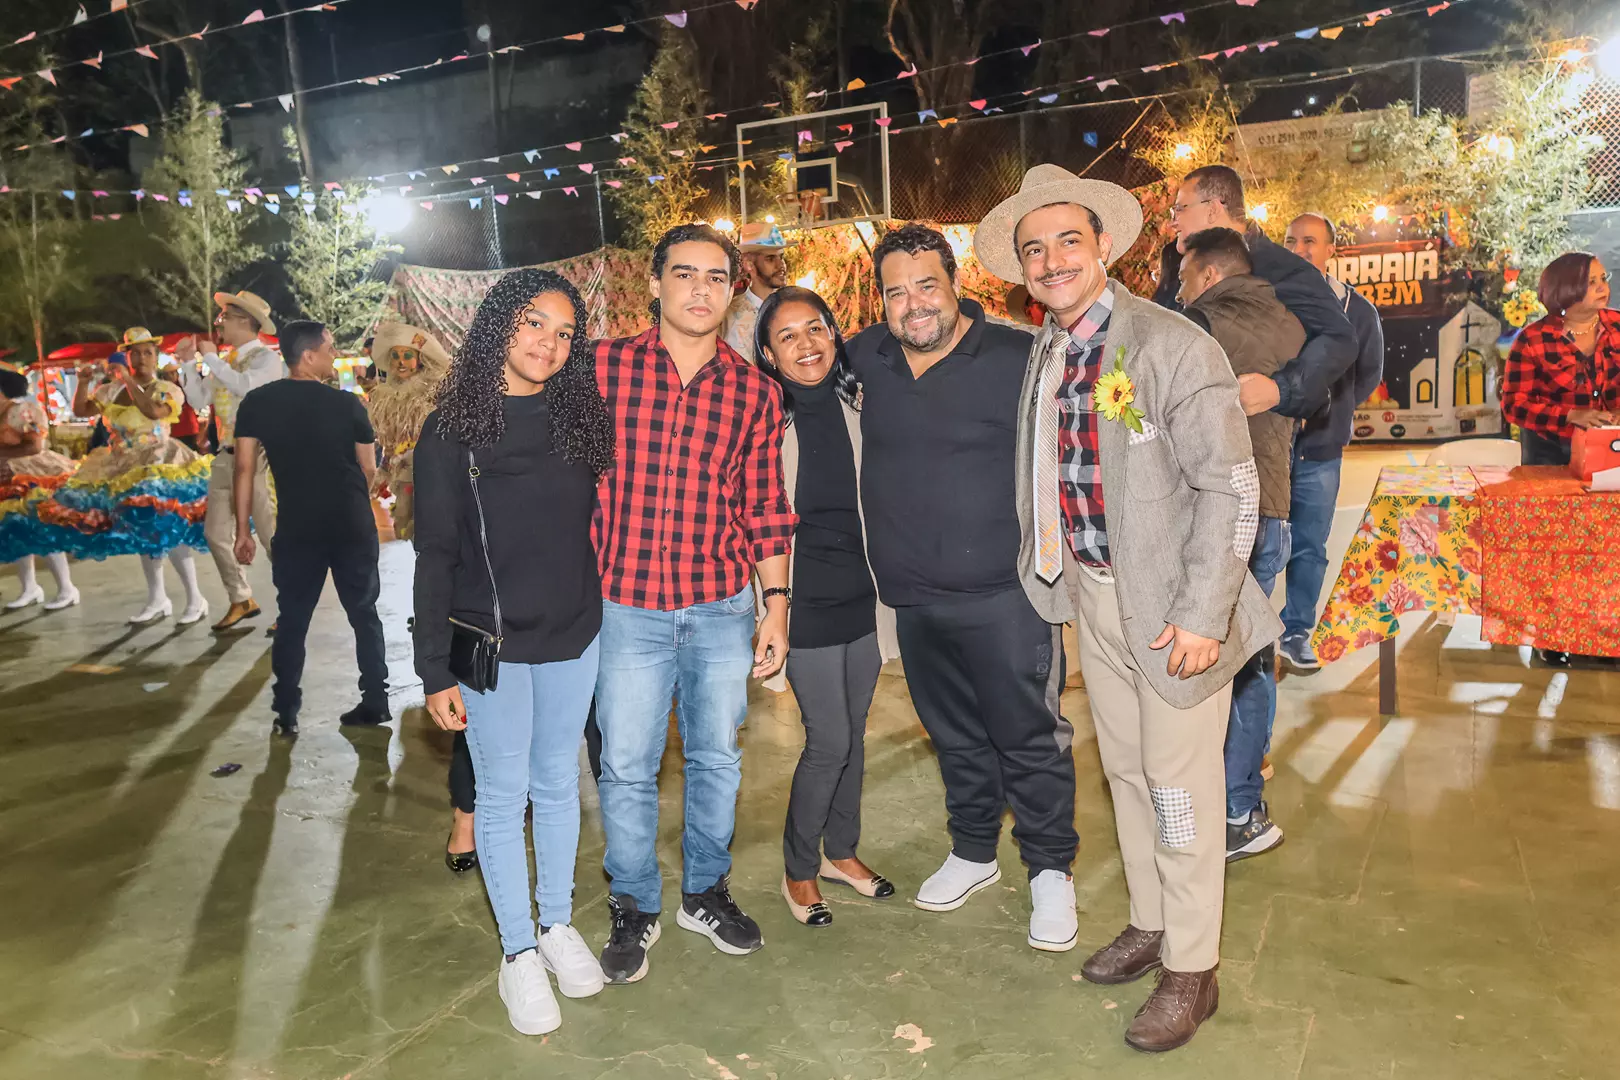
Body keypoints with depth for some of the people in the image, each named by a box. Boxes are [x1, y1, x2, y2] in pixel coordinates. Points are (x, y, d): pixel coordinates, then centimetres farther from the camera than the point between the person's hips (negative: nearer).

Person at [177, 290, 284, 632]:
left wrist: (211, 357, -14)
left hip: (258, 454, -8)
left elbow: (246, 385, -25)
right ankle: (241, 600, 22)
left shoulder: (267, 357, -6)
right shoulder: (225, 361, 15)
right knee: (217, 533, 9)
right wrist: (190, 363, 6)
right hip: (226, 455, 8)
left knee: (272, 534, -5)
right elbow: (198, 400, 14)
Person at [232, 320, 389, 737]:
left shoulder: (256, 402, -2)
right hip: (354, 526, 0)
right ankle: (375, 703, 15)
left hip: (297, 528, 1)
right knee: (364, 614, 11)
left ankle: (286, 713, 10)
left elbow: (244, 467, -4)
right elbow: (368, 469, 1)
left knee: (292, 619, 10)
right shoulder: (347, 403, -5)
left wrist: (243, 530, 1)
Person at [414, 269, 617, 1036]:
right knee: (503, 794, 8)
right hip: (491, 644, -3)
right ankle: (518, 952, 23)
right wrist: (435, 668, -9)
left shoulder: (578, 419, 1)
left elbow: (594, 526, 7)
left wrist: (612, 618, 1)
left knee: (558, 784, 15)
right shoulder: (451, 430, -7)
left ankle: (558, 924, 33)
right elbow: (435, 555, -6)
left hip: (573, 637, 3)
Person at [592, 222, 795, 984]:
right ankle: (635, 908, 28)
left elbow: (765, 508, 6)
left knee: (717, 760, 14)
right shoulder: (603, 367, -3)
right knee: (626, 768, 6)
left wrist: (776, 604, 4)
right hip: (628, 606, -2)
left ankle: (704, 892, 36)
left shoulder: (755, 392, 3)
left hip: (724, 609, 2)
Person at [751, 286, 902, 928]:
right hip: (806, 602, -4)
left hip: (864, 594, 5)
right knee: (829, 742, -1)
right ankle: (798, 870, 21)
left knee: (853, 731, 15)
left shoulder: (857, 404, 1)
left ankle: (841, 850, 35)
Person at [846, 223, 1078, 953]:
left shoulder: (1018, 359, -11)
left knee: (1029, 738, 4)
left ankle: (1050, 872, 24)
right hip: (916, 597, 5)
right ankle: (973, 853, 38)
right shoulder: (868, 358, 5)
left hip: (1005, 592, -5)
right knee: (955, 736, 19)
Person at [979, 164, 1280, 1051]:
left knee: (1181, 787, 5)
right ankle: (1150, 923, 39)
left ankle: (1191, 971, 24)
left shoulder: (1175, 347, -16)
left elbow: (1230, 488, -18)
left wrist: (1202, 616, -20)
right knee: (1125, 771, 19)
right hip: (1091, 595, 7)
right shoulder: (1043, 357, 5)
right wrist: (1055, 576, 6)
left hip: (1172, 605, -6)